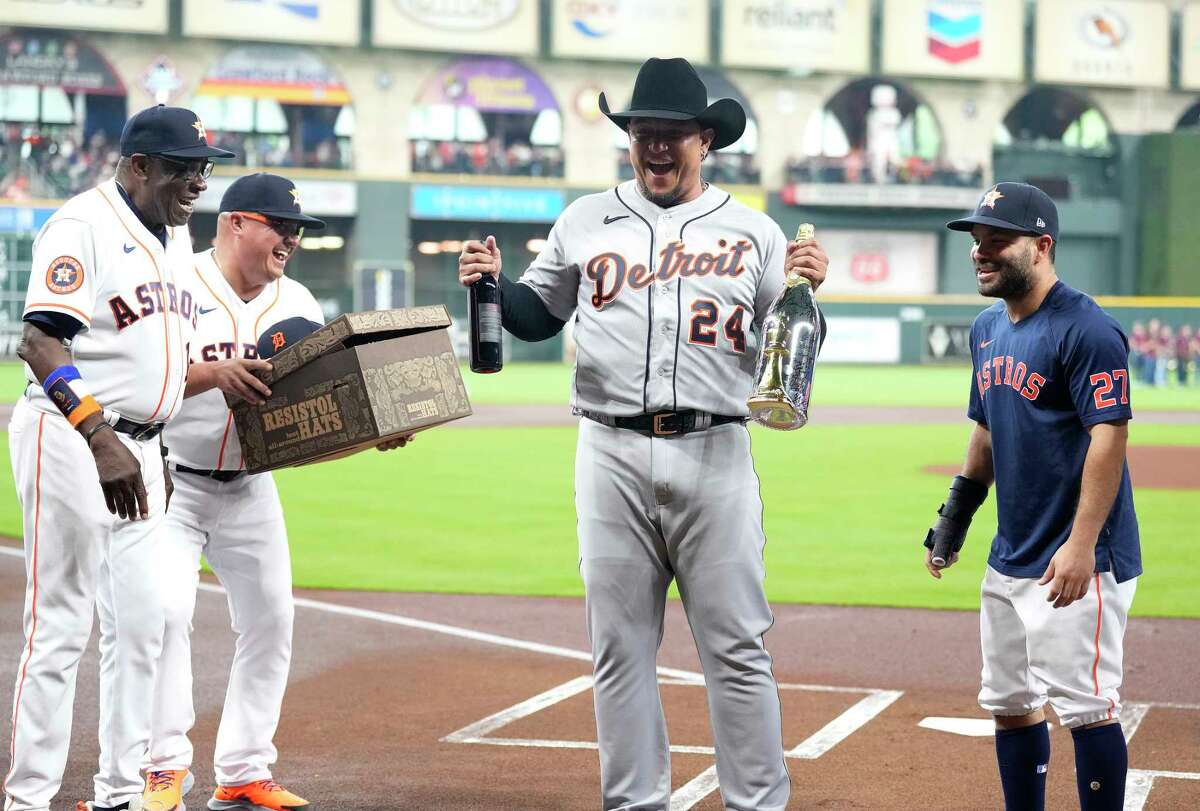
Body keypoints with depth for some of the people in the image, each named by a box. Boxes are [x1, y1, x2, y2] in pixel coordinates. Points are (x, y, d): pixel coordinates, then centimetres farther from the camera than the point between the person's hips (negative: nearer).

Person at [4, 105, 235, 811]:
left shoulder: (177, 236, 15)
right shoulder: (83, 225, -12)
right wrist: (101, 440, -32)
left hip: (139, 449, 8)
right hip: (69, 438, -8)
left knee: (141, 623, 8)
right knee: (62, 625, -7)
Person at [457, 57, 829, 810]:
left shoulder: (753, 232, 8)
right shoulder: (586, 222, 12)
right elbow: (540, 314, 19)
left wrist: (807, 290, -11)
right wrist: (494, 282, 1)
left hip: (715, 457, -2)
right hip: (614, 458, 2)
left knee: (737, 647, 0)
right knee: (621, 644, 5)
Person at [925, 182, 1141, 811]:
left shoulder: (1085, 329, -15)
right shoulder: (988, 329, 13)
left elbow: (1109, 437, -20)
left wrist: (1081, 545, -26)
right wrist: (954, 517, 17)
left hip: (1075, 564, -9)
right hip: (1009, 559, 9)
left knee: (1085, 706, -8)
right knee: (1010, 705, 14)